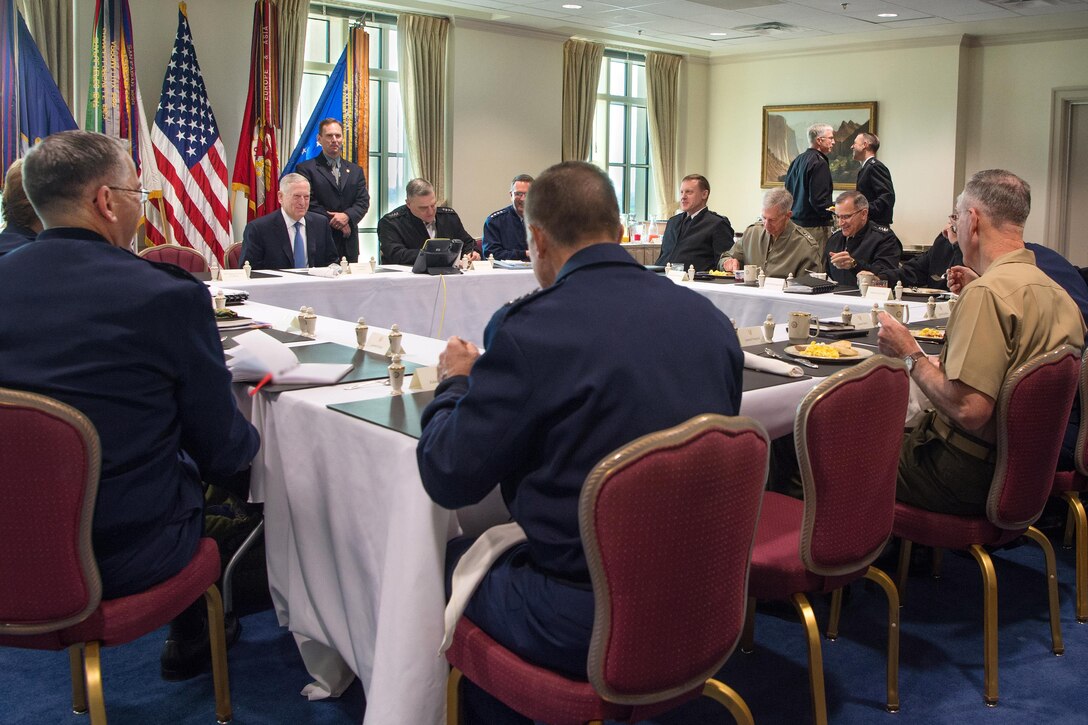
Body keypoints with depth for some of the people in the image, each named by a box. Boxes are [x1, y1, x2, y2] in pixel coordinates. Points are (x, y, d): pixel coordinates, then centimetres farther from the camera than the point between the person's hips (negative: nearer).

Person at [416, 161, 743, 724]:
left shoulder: (532, 328, -19)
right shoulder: (709, 319, 0)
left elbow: (449, 479, -11)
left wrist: (456, 381, 8)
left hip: (584, 626, -6)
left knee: (446, 559, 19)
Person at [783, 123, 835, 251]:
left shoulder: (797, 160, 14)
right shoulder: (819, 163, -13)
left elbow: (788, 191, 19)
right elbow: (819, 200, -20)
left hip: (795, 221, 9)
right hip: (815, 226, -9)